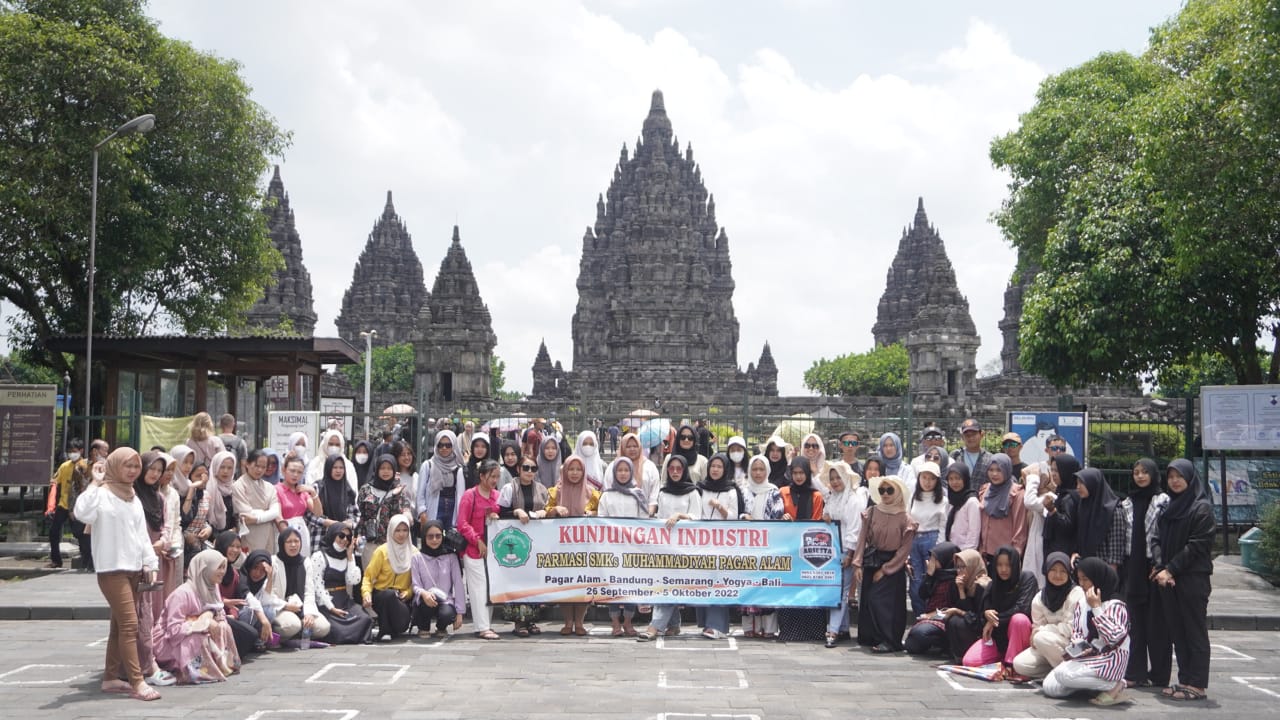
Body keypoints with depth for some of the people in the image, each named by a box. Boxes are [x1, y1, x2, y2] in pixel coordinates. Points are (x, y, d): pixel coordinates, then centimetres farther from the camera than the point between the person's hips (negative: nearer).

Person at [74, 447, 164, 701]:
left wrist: (150, 564, 11)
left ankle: (111, 677, 20)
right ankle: (137, 682, -15)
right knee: (129, 625, -14)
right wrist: (94, 485, -23)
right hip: (112, 569, -8)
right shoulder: (103, 494, -8)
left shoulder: (134, 499, 16)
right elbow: (83, 514, -29)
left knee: (120, 625, 12)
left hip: (134, 568, 8)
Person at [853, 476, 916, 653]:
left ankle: (889, 641, -10)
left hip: (892, 564, -4)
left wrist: (884, 570, -9)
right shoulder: (871, 513, 0)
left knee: (880, 600, -14)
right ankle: (870, 637, 15)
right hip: (871, 561, 4)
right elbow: (863, 539, 2)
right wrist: (858, 565, -6)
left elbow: (904, 549, -7)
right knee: (867, 601, 4)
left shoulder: (905, 519, -8)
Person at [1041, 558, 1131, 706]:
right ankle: (1094, 684, 8)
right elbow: (1076, 631, 14)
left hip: (1109, 660, -8)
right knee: (1049, 687, -6)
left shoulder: (1115, 605, -13)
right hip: (1086, 656, 8)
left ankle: (1114, 686, -12)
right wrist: (1078, 645, -10)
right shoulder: (1082, 604, 8)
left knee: (1063, 674, -29)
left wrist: (1096, 607, -22)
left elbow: (1113, 637, -26)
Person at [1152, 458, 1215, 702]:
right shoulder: (1169, 507, 16)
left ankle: (1197, 684, 0)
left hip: (1193, 579, -7)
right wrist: (1161, 567, -5)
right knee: (1177, 632, 8)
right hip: (1168, 579, 7)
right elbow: (1158, 540, 12)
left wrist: (1171, 569, -13)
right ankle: (1185, 680, 14)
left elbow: (1197, 545, -12)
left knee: (1195, 631, -3)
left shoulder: (1201, 508, -5)